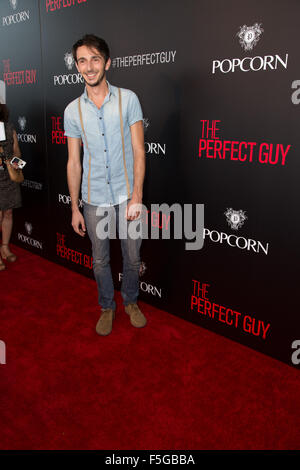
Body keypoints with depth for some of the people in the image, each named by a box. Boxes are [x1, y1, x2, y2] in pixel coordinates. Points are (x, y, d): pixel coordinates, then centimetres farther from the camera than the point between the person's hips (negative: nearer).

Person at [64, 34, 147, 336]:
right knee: (100, 260, 13)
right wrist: (75, 208, 3)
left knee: (132, 257, 11)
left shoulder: (128, 99, -3)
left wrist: (136, 196, -12)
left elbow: (138, 151, -5)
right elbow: (74, 162, 5)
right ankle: (107, 307, 35)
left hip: (127, 196, -1)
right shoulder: (73, 110, 2)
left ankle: (131, 302, 37)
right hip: (94, 200, 2)